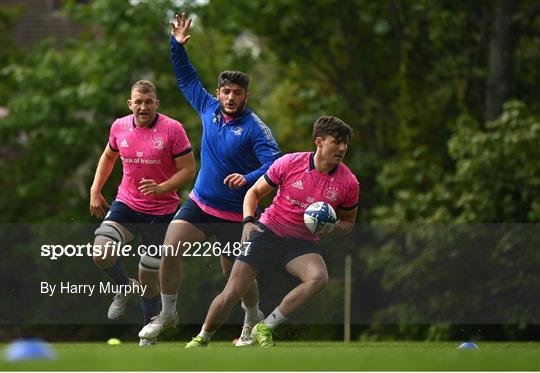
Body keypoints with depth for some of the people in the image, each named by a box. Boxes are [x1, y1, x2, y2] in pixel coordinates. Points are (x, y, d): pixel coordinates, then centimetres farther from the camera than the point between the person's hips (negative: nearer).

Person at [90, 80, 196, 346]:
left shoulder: (172, 129, -11)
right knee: (101, 253, -23)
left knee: (149, 279, 4)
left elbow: (188, 170, -10)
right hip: (126, 205, 3)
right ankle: (126, 288, 9)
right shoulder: (119, 127, 1)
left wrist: (161, 189, -26)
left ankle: (148, 337, 24)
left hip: (161, 212, -3)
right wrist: (95, 191, 14)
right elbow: (108, 156, 21)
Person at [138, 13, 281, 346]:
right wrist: (177, 45, 7)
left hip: (235, 215, -4)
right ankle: (167, 314, 2)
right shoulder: (209, 109, 2)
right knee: (170, 250, -14)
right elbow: (187, 79, 16)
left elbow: (275, 163, -24)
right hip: (199, 204, 4)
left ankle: (253, 321, 33)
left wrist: (249, 178, -40)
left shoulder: (254, 128, -14)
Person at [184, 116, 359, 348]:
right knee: (231, 294, -10)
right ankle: (202, 339, 19)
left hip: (302, 242, 1)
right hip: (268, 231, -1)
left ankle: (264, 328, -19)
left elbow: (348, 222, 11)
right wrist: (248, 221, -15)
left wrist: (332, 227, -13)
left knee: (319, 278, -32)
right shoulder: (290, 163, -11)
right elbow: (255, 192, 3)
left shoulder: (348, 183, -6)